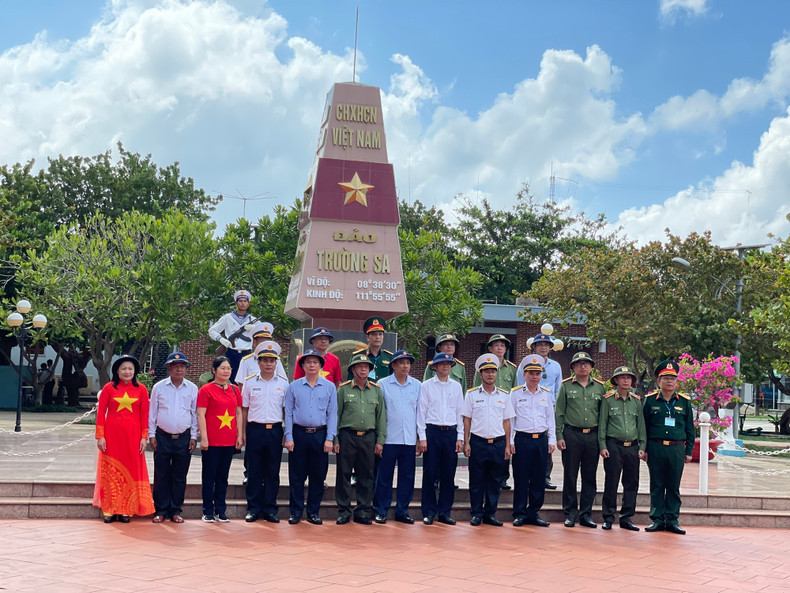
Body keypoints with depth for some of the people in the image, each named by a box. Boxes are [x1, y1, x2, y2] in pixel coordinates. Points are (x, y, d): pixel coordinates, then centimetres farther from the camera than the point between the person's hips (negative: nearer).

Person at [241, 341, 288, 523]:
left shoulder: (283, 383, 6)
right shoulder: (249, 382, 5)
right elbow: (244, 409, 8)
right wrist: (243, 433, 4)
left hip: (275, 431, 1)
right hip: (255, 429, 0)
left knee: (273, 472, 5)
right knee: (254, 471, 3)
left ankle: (270, 509, 12)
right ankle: (253, 508, 11)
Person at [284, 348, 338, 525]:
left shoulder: (329, 387, 6)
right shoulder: (294, 386, 5)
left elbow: (332, 414, 5)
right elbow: (288, 413, 5)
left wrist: (329, 439, -3)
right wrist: (289, 437, -3)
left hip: (320, 435, 1)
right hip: (299, 434, 0)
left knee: (318, 476, 4)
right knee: (296, 476, 2)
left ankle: (313, 512, 14)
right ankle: (295, 512, 10)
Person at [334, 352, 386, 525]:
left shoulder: (376, 390, 10)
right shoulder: (344, 389, 3)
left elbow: (381, 416, 11)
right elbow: (336, 415, 3)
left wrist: (380, 441, 5)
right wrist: (335, 440, -4)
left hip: (368, 437, 2)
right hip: (347, 436, -2)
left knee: (366, 476, 4)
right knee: (344, 475, 1)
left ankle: (363, 512, 12)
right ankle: (343, 511, 9)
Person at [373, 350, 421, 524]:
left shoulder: (417, 386, 9)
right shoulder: (382, 385, 2)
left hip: (410, 440, 3)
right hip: (389, 439, -2)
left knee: (407, 477, 6)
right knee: (384, 476, 1)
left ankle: (402, 511, 16)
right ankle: (381, 511, 10)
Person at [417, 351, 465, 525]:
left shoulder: (456, 386, 11)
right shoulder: (427, 386, 3)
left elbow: (460, 412, 11)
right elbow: (421, 411, 1)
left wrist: (460, 437, 4)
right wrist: (422, 437, -5)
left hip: (451, 432, 2)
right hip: (432, 431, -2)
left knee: (449, 475, 4)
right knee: (430, 473, -1)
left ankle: (444, 512, 12)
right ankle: (428, 512, 7)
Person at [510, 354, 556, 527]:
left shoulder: (546, 394, 10)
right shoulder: (516, 393, 1)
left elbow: (550, 418, 14)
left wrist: (551, 440, 9)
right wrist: (510, 441, -3)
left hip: (541, 440, 3)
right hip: (522, 439, -3)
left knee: (539, 479, 5)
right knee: (521, 478, -1)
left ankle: (533, 513, 14)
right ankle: (519, 514, 7)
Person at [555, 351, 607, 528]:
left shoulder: (600, 387, 10)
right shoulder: (566, 386, 3)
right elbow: (559, 413, 2)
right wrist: (559, 436, -5)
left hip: (593, 436, 2)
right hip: (571, 435, -2)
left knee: (590, 477, 6)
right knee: (570, 475, 2)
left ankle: (586, 514, 14)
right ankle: (570, 513, 10)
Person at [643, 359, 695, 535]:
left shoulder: (684, 401, 7)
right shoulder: (650, 400, 4)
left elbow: (690, 428, 12)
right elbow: (643, 427, 6)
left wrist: (688, 451, 7)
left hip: (677, 449, 1)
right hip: (655, 448, -1)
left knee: (674, 487, 5)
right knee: (656, 486, 4)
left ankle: (672, 520, 12)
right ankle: (657, 519, 11)